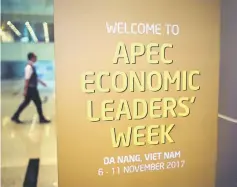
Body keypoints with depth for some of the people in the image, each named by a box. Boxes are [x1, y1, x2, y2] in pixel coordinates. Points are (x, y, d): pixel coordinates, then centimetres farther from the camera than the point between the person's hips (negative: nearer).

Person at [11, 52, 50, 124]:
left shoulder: (32, 66, 10)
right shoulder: (29, 67, -20)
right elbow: (27, 79, -22)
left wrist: (41, 82, 27)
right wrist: (25, 90, -22)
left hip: (33, 88, 10)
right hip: (31, 88, -10)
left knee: (26, 102, 15)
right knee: (38, 103, 2)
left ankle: (15, 117, 22)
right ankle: (42, 119, 15)